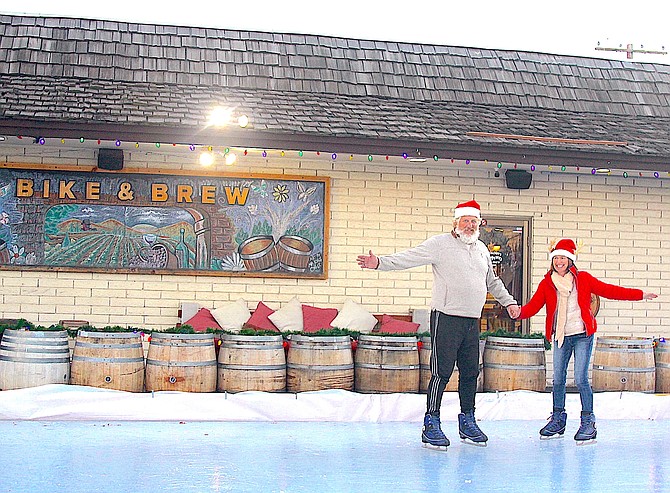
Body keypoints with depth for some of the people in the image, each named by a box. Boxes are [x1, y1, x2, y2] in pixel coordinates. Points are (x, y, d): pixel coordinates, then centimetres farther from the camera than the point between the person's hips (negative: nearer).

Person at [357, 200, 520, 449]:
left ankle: (467, 422, 24)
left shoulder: (482, 249, 18)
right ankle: (431, 424, -1)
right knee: (441, 373, -7)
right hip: (446, 318, -6)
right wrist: (379, 263, -25)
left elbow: (492, 281, 33)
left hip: (473, 321, 6)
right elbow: (408, 258, -12)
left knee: (470, 373, 11)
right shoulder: (440, 244, -3)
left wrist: (508, 301, 31)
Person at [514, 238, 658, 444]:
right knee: (558, 380, 5)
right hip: (561, 338, 3)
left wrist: (639, 294, 2)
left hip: (582, 336, -3)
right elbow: (533, 306, -3)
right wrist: (518, 312, -25)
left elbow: (608, 290, 4)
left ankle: (588, 422, 0)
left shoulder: (583, 279, 2)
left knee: (581, 380, -10)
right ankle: (558, 420, 20)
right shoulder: (547, 283, 4)